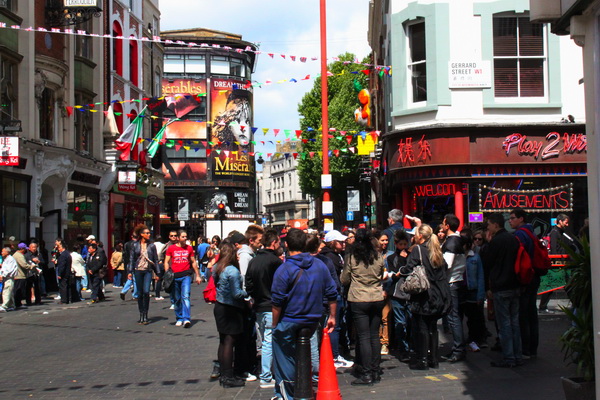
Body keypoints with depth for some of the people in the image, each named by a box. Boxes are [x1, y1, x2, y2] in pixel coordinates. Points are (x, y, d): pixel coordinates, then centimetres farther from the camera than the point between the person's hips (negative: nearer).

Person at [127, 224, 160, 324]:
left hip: (148, 271, -1)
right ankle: (141, 315, 15)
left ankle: (145, 315, -5)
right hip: (138, 271, 1)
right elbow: (131, 259, 7)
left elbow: (156, 259, 7)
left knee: (146, 292, -14)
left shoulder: (151, 245, 4)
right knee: (140, 293, 5)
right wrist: (130, 271, -1)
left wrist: (157, 273, 5)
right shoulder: (135, 245, 5)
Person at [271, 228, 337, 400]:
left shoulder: (284, 269, -13)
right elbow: (332, 294, 6)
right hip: (312, 321, 5)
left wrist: (275, 325, -2)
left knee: (285, 360, 5)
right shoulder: (319, 265, 3)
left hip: (289, 322, -5)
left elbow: (277, 302, -13)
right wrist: (332, 317, 15)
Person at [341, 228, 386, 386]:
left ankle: (366, 374, -2)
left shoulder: (351, 257, -8)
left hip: (358, 301, -3)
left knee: (364, 336, -1)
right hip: (377, 299, 3)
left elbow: (344, 280, 2)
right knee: (375, 335, 11)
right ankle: (375, 371, 16)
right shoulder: (378, 256, 1)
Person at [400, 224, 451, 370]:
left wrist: (399, 272, -1)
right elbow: (445, 269, 14)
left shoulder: (418, 250, -10)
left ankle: (422, 360, 0)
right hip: (437, 295, 7)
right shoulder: (437, 251, 10)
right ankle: (433, 359, 17)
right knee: (432, 327, 13)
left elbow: (408, 269, -18)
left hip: (423, 295, -7)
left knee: (421, 327, -1)